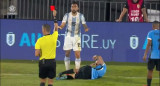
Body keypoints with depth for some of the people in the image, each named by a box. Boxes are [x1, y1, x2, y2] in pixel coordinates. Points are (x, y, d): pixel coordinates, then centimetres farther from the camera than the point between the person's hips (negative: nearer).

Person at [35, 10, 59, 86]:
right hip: (52, 61, 1)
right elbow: (56, 28, 18)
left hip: (43, 62, -1)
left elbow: (36, 54, -13)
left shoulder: (39, 40, -9)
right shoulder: (53, 37, -3)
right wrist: (54, 16, 26)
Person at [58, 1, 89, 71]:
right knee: (67, 54, 5)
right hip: (68, 36, 1)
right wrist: (60, 27, -33)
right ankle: (67, 70, 17)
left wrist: (86, 28, -28)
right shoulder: (67, 15, -3)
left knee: (77, 54, -9)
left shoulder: (81, 16, -2)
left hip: (76, 36, -1)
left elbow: (84, 25, -5)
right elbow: (63, 25, -10)